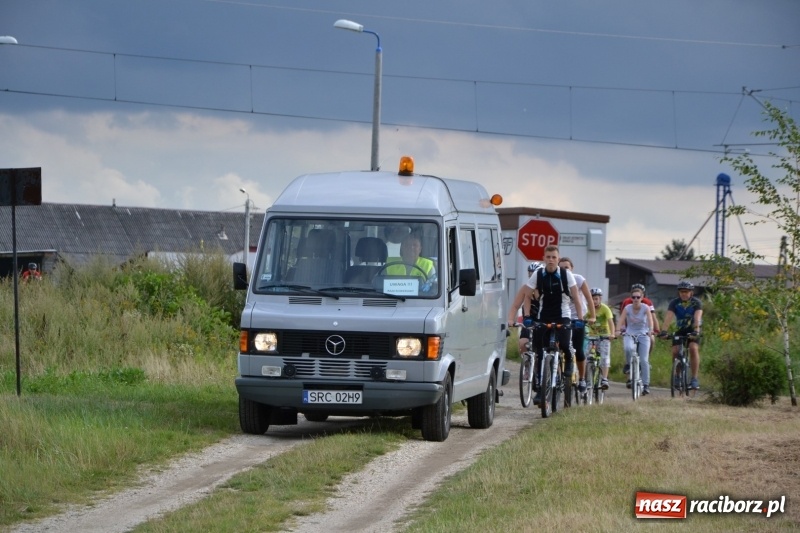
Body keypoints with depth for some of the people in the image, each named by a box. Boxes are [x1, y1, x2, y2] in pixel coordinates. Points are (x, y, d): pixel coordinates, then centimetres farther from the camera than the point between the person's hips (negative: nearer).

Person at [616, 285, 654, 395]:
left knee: (644, 360, -9)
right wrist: (618, 330, -38)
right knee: (629, 348, -35)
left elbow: (650, 319, -25)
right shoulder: (627, 308, -7)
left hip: (643, 335, 0)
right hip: (630, 334, 0)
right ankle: (629, 366, -10)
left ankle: (646, 385, -2)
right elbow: (621, 320, -19)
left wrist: (650, 330, -44)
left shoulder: (645, 308, -9)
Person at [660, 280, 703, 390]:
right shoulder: (674, 303, -12)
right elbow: (668, 317, -25)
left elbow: (697, 318, -31)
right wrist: (664, 331, -41)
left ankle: (694, 379, -24)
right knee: (675, 351, -15)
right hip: (680, 330, 3)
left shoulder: (696, 302, -17)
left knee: (693, 348, -26)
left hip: (693, 330, -3)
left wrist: (696, 331, -47)